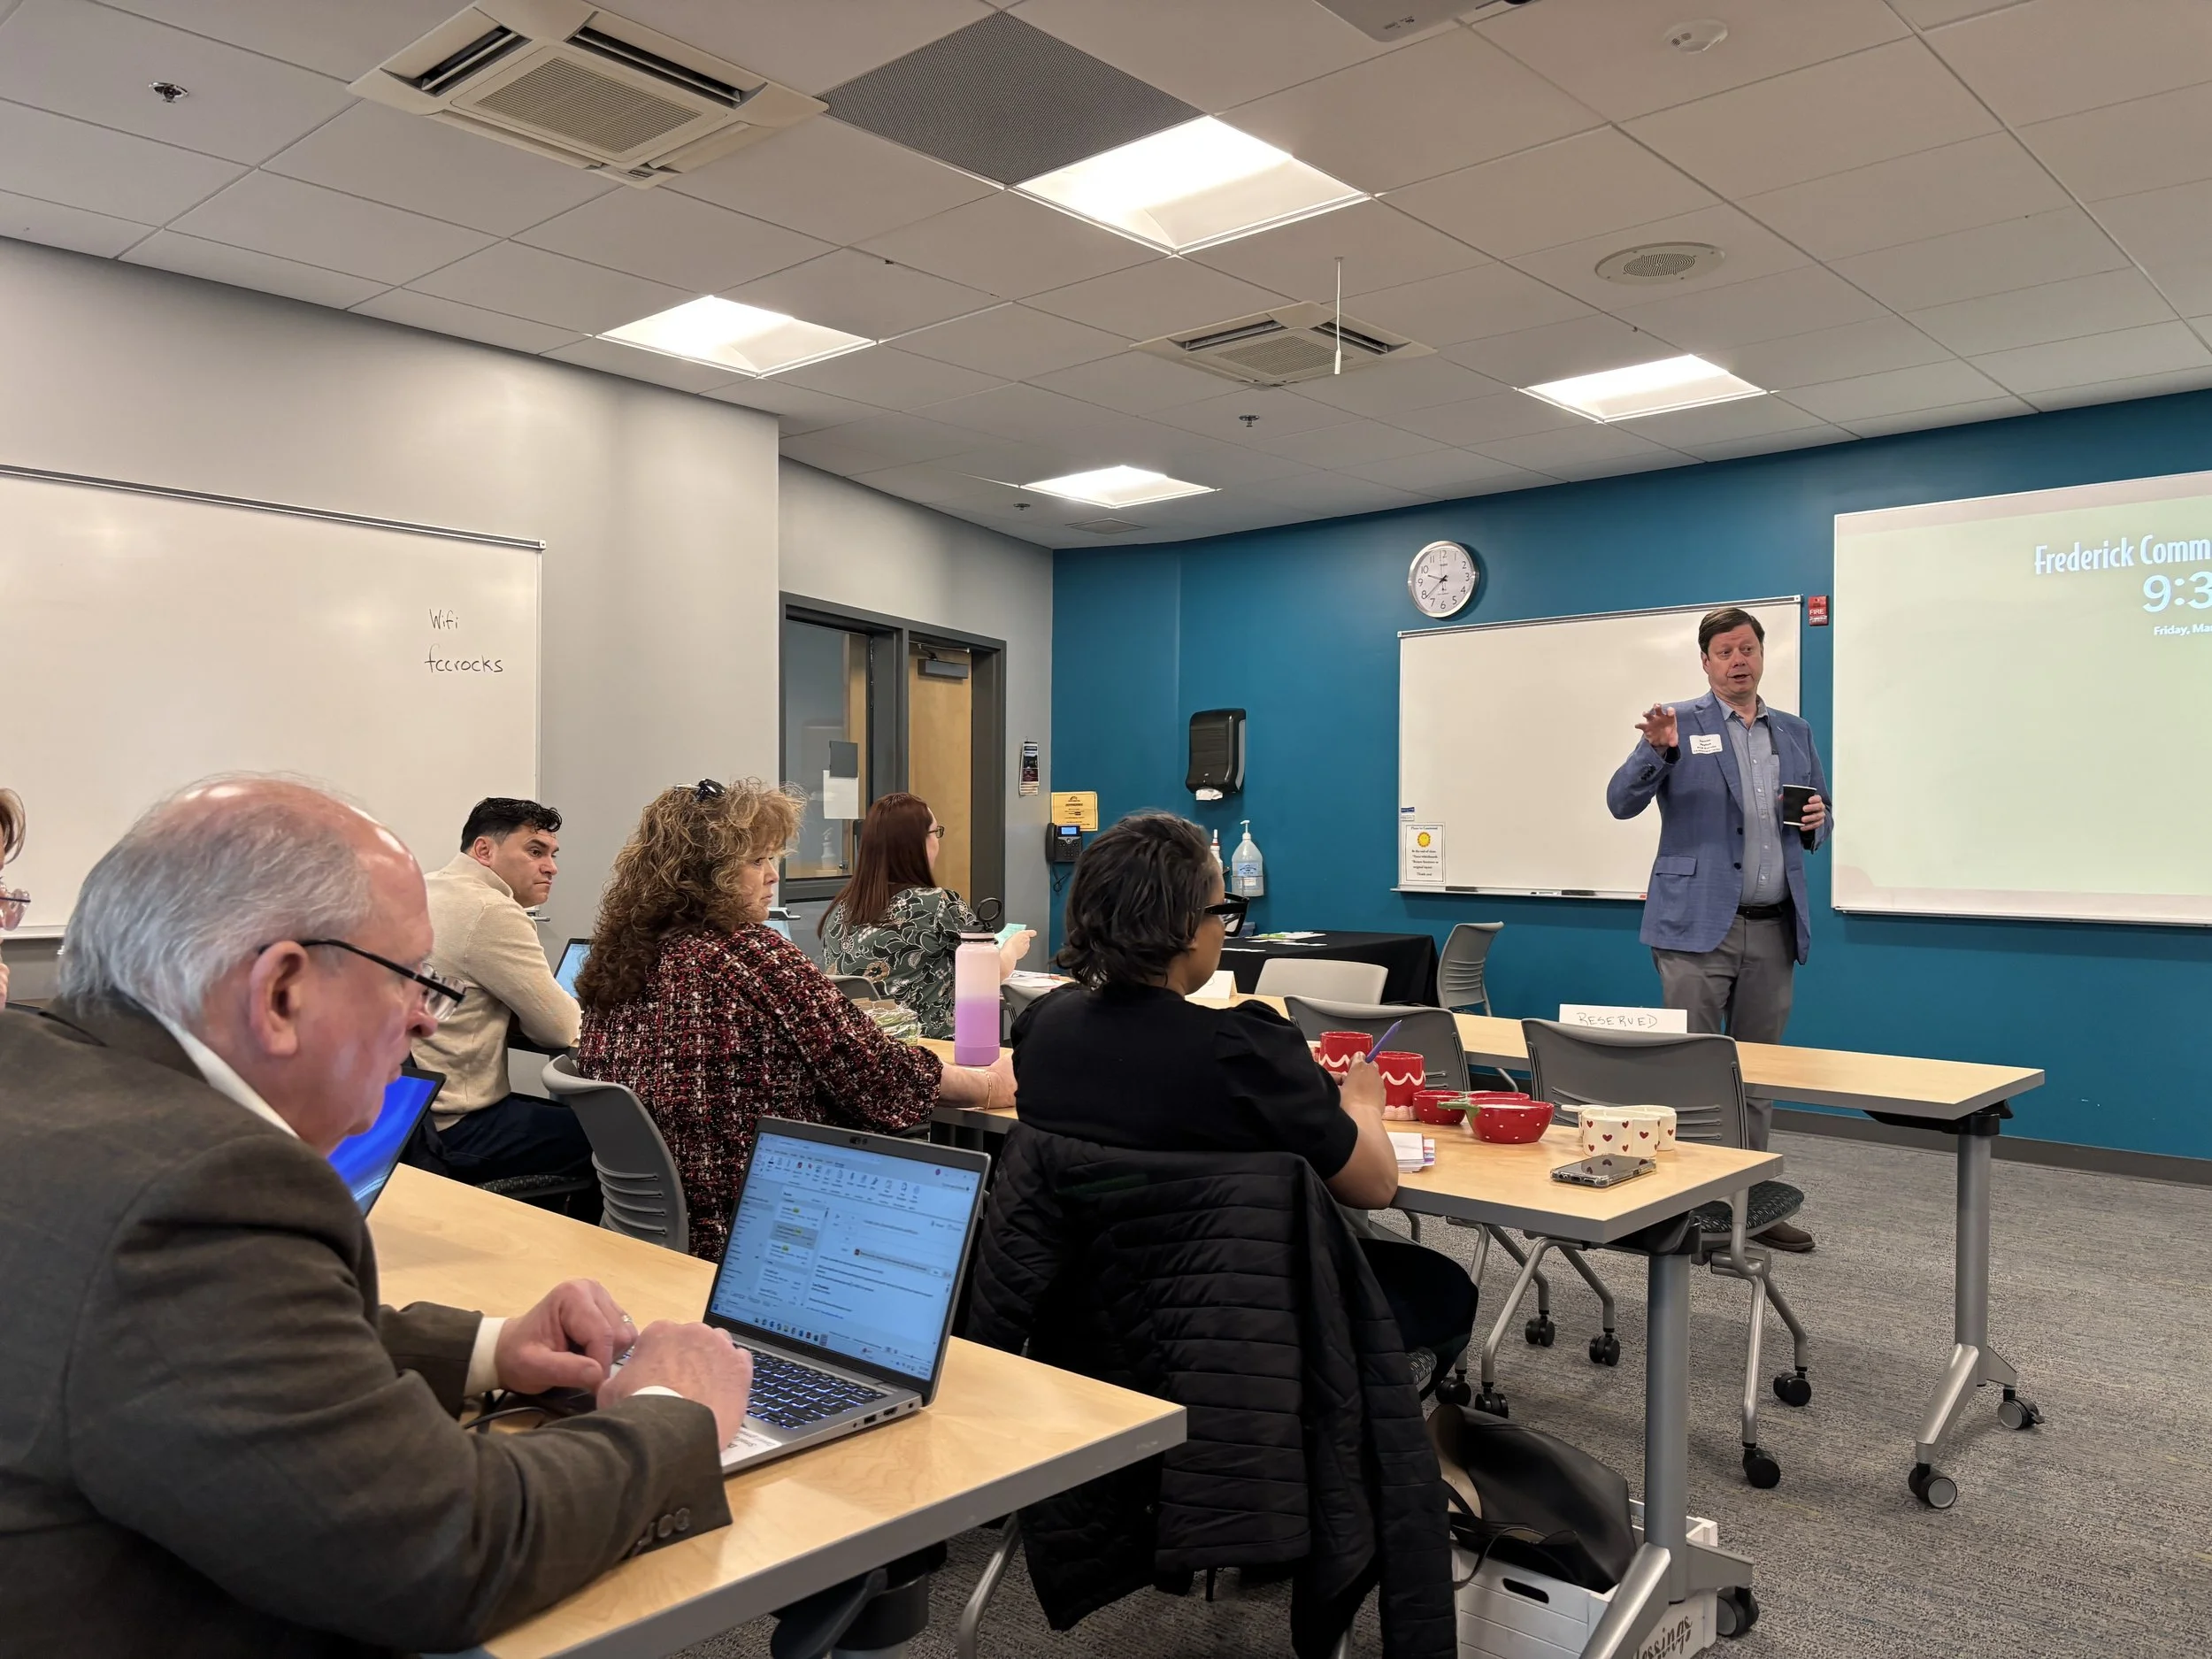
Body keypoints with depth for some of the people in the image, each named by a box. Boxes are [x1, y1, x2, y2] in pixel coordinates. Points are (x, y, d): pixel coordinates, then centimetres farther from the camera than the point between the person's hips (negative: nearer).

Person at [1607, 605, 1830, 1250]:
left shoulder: (1795, 733, 14)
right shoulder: (1680, 724, -1)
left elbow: (1818, 820, 20)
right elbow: (1622, 802, -10)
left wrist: (1817, 819, -4)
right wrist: (1655, 750, -27)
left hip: (1774, 929, 5)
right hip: (1698, 926, -5)